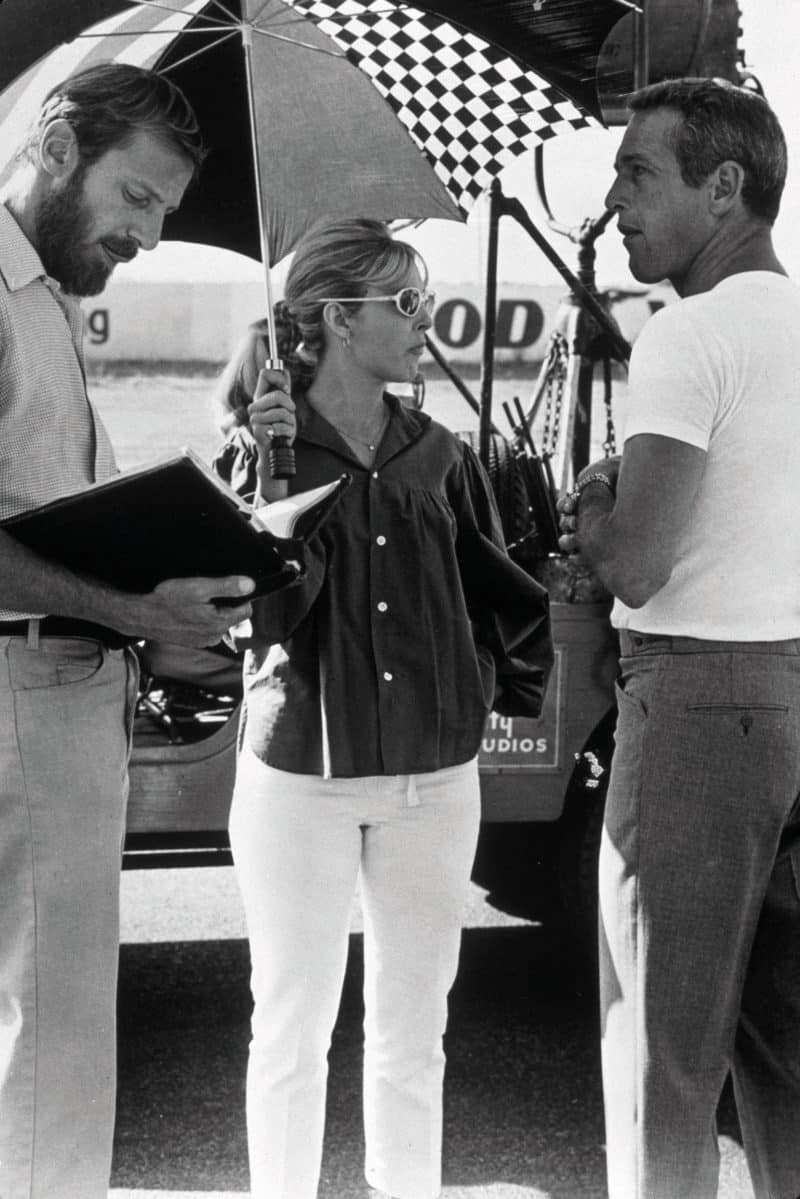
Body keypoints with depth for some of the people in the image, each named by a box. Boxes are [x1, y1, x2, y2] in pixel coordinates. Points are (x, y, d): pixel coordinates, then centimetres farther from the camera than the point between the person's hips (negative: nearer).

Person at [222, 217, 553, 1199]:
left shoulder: (438, 456, 5)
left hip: (433, 776, 3)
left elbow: (497, 595, 14)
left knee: (414, 1030, 12)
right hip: (299, 774, -3)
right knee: (293, 1031, 7)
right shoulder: (264, 444, -5)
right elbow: (263, 611, -15)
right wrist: (269, 469, -23)